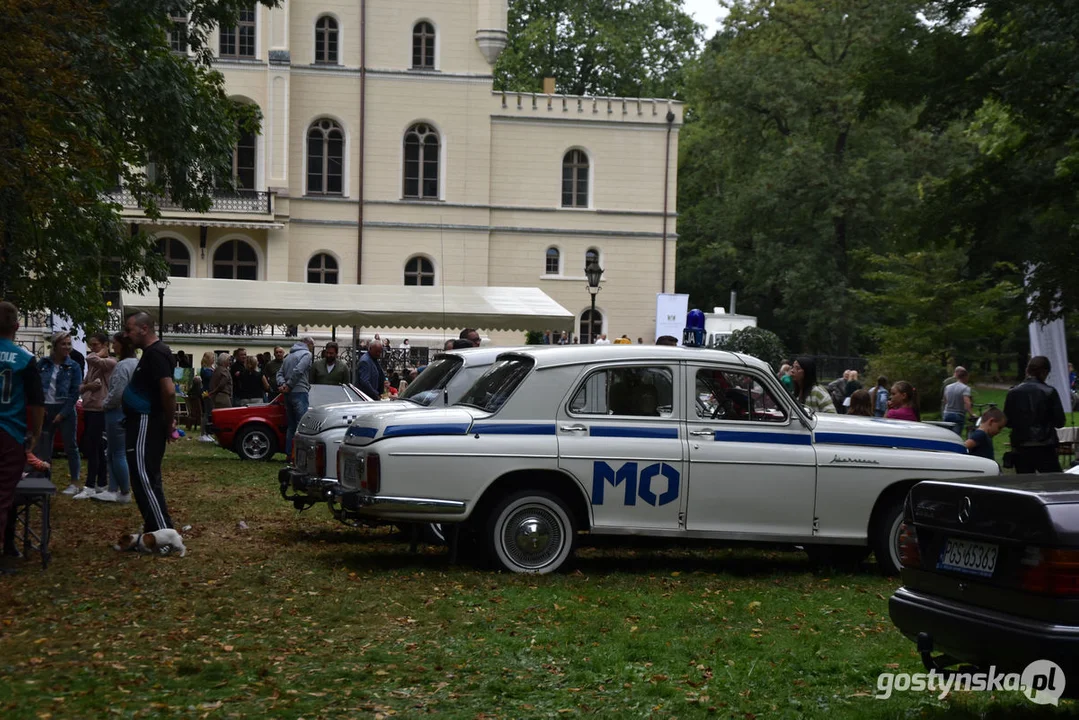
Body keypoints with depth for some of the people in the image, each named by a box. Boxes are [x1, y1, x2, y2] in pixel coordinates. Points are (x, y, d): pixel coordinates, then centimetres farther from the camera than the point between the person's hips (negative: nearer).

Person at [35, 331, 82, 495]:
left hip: (66, 410, -2)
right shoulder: (43, 364, 2)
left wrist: (62, 414, -10)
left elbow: (75, 393, -5)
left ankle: (75, 483, 8)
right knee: (43, 447, 4)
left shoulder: (73, 367, -2)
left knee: (70, 446, 2)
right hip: (45, 410, 2)